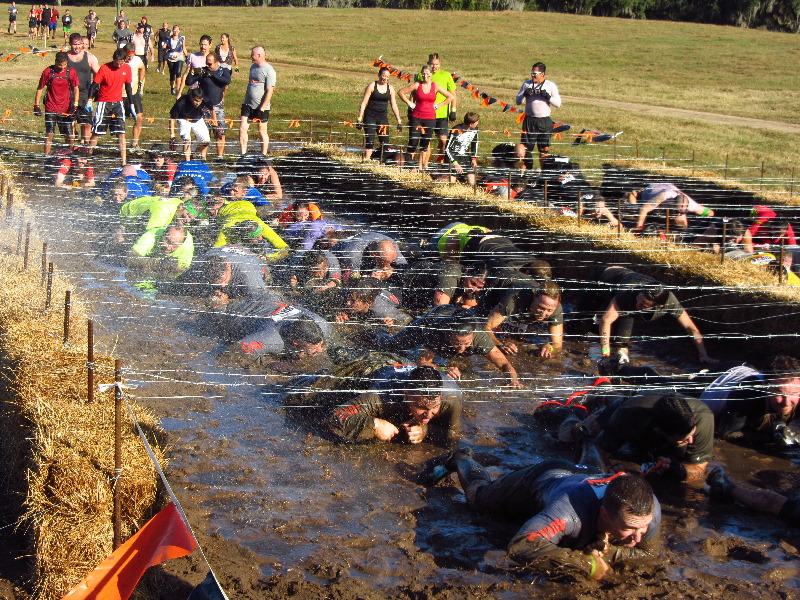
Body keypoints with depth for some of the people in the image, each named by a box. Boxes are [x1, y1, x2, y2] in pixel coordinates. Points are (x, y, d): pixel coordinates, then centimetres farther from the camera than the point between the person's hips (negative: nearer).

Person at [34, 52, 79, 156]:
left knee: (69, 136, 0)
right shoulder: (48, 71, -3)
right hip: (51, 108, -1)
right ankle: (46, 156, 2)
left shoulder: (72, 72, -1)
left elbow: (76, 89, 5)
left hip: (66, 109, 1)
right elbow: (40, 88, 5)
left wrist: (75, 106, -6)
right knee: (49, 134, -5)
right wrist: (36, 106, 1)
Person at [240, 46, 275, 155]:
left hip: (261, 107, -6)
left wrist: (262, 108, -19)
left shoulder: (269, 71, -13)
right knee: (242, 128, -1)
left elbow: (269, 91, -16)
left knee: (262, 131, 5)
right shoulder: (253, 67, 10)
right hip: (248, 105, 7)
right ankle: (243, 154, 6)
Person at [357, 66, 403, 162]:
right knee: (370, 142, -11)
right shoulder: (372, 86, -4)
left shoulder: (390, 88, 7)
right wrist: (360, 118, -11)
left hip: (383, 117, 4)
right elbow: (364, 103, -5)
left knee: (385, 141, -2)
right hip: (370, 117, -4)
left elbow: (394, 106, 11)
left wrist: (399, 121, 5)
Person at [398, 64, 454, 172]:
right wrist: (410, 103, 0)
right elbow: (401, 92, 4)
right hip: (417, 117, -1)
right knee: (413, 142, -6)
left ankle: (421, 166, 14)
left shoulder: (435, 86, 2)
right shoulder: (417, 85, -1)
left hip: (430, 118, 1)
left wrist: (439, 105, 3)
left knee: (425, 143, 6)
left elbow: (451, 97, 8)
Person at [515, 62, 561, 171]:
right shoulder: (527, 84, 8)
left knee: (544, 149, 2)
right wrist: (525, 94, -11)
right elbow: (517, 101, 8)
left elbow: (558, 103, 0)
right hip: (529, 120, 1)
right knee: (525, 148, -2)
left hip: (544, 121, -1)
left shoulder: (551, 85, 4)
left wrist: (547, 96, -16)